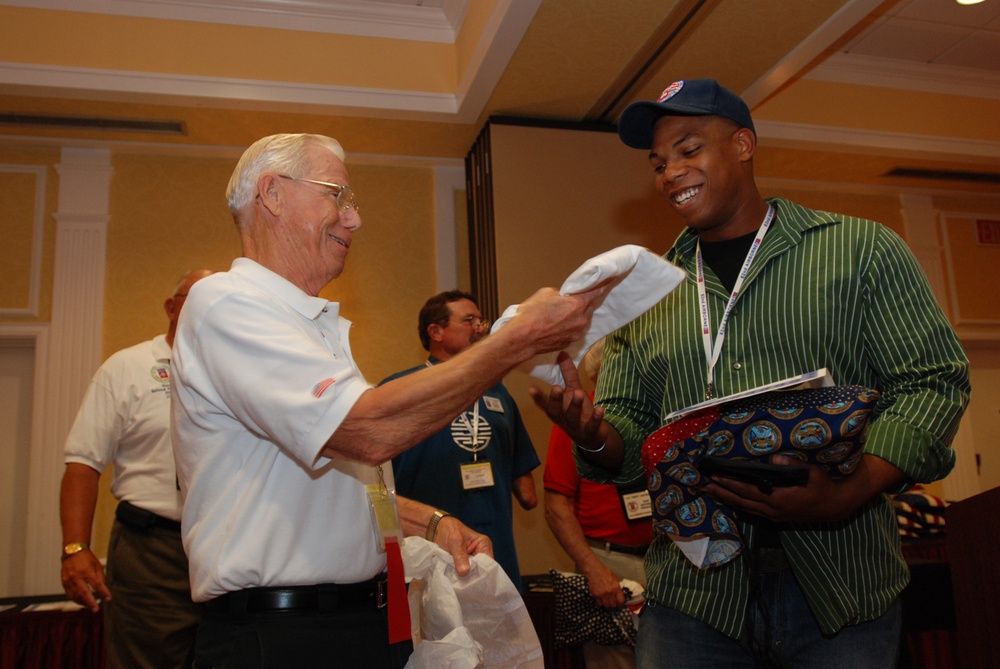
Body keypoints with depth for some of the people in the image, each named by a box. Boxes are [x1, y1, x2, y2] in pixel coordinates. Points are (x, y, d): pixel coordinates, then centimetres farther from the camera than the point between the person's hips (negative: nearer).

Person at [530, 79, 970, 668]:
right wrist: (593, 436, -13)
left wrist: (848, 496, -19)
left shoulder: (861, 248, 2)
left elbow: (933, 380, -4)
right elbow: (631, 433, 11)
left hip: (840, 587, -2)